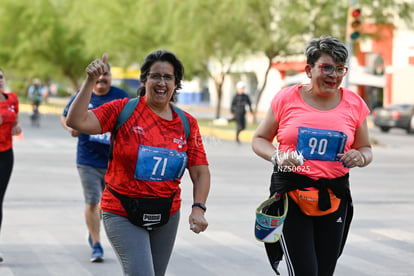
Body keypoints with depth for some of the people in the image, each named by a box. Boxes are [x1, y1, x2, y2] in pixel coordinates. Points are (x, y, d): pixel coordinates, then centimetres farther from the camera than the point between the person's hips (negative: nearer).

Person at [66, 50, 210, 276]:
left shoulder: (187, 124, 2)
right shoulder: (124, 110, -7)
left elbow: (201, 173, 2)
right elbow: (77, 122, -17)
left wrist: (198, 208, -14)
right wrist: (90, 81, -24)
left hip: (167, 216, 4)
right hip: (123, 215, -4)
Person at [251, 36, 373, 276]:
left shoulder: (354, 104, 4)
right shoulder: (286, 98, -1)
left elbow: (366, 149, 14)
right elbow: (259, 139, 7)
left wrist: (360, 158, -10)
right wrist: (277, 156, -14)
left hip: (334, 197, 3)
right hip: (290, 192, -3)